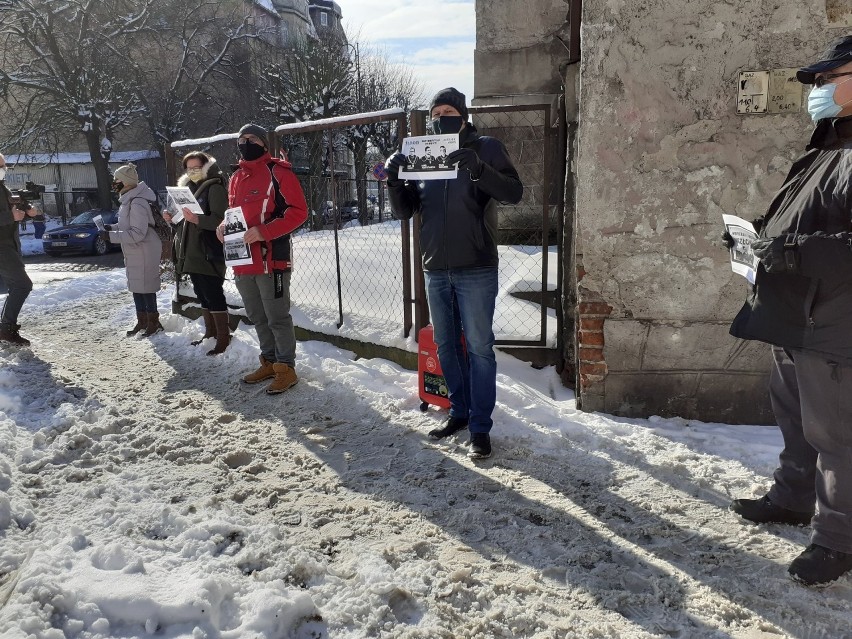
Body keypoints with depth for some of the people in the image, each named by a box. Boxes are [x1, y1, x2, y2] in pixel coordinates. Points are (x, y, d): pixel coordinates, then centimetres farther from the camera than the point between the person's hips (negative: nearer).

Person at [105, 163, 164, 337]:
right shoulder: (128, 199, 8)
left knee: (145, 286, 0)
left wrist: (112, 236, -24)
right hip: (134, 252, 10)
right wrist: (112, 227, 6)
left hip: (145, 251, -10)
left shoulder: (137, 203, -24)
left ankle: (153, 321, 13)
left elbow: (137, 233, -27)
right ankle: (142, 320, 27)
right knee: (136, 286, 16)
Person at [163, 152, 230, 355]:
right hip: (191, 253, 9)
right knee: (202, 295, 14)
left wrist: (197, 220, -34)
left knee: (214, 295, -8)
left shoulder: (215, 188, -8)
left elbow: (220, 220, -19)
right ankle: (210, 332, 23)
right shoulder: (188, 187, 20)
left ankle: (223, 337, -4)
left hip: (209, 253, -9)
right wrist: (173, 218, 9)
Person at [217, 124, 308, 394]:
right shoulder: (236, 178, 16)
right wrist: (223, 227, 3)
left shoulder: (278, 172, -7)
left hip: (272, 258, -8)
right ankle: (269, 362, 30)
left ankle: (286, 368, 10)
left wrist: (264, 231, -21)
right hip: (243, 260, 8)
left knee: (277, 317, -2)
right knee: (258, 318, 17)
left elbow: (298, 211, -13)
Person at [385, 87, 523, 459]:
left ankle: (480, 428, 6)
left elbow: (514, 193, -12)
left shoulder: (486, 148, 0)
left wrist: (478, 169, -28)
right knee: (446, 345, 13)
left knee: (479, 348, -2)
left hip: (476, 269, -5)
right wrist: (394, 181, -11)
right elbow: (404, 210, 9)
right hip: (436, 269, 5)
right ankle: (459, 412, 28)